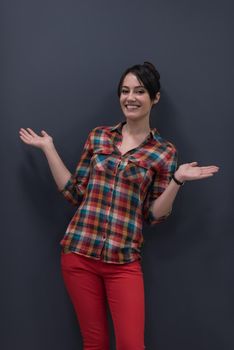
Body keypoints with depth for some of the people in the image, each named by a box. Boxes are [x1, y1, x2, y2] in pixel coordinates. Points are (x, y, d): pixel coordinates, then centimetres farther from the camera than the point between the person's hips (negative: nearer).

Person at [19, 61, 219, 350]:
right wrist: (48, 148, 7)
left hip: (123, 261, -2)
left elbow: (154, 215, 0)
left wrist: (177, 180, -13)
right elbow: (75, 194, 7)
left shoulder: (164, 152, 0)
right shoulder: (98, 136, 7)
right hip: (79, 252, 2)